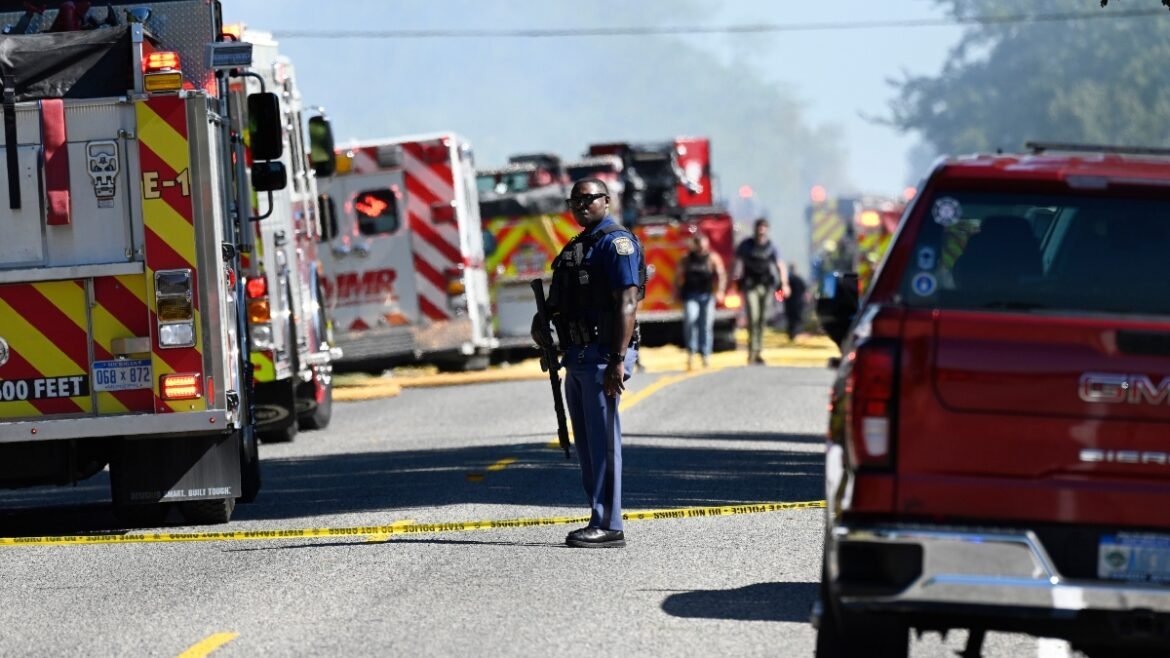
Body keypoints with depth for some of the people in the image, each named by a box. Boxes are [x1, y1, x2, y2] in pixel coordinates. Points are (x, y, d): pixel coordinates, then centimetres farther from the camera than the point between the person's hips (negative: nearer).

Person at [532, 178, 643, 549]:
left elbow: (627, 303, -18)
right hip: (577, 357, 10)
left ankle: (608, 527, -7)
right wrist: (543, 317, 7)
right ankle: (600, 521, 17)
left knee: (603, 441, -9)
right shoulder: (577, 247, 19)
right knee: (586, 443, 11)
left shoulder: (616, 243, -10)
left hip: (603, 356, -10)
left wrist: (618, 360, -24)